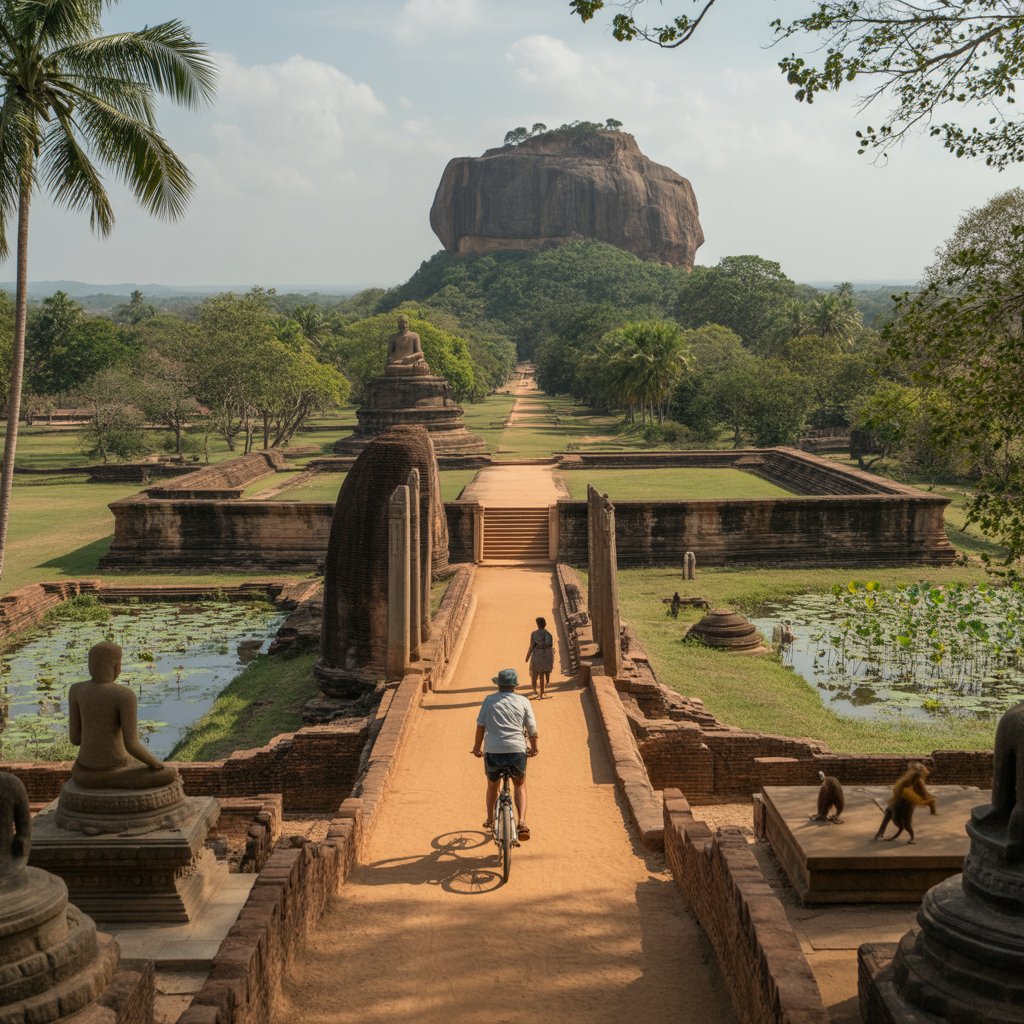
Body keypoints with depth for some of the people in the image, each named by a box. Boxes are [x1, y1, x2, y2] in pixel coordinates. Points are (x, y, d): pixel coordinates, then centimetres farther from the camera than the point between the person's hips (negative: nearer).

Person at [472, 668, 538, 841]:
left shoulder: (490, 700, 7)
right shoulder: (523, 701, 7)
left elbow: (480, 726, 6)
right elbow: (532, 729, 4)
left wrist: (477, 747, 19)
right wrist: (534, 748, 20)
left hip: (493, 751, 0)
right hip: (517, 750, 0)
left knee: (492, 785, 26)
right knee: (520, 786, 21)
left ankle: (490, 820, 33)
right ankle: (522, 822, 3)